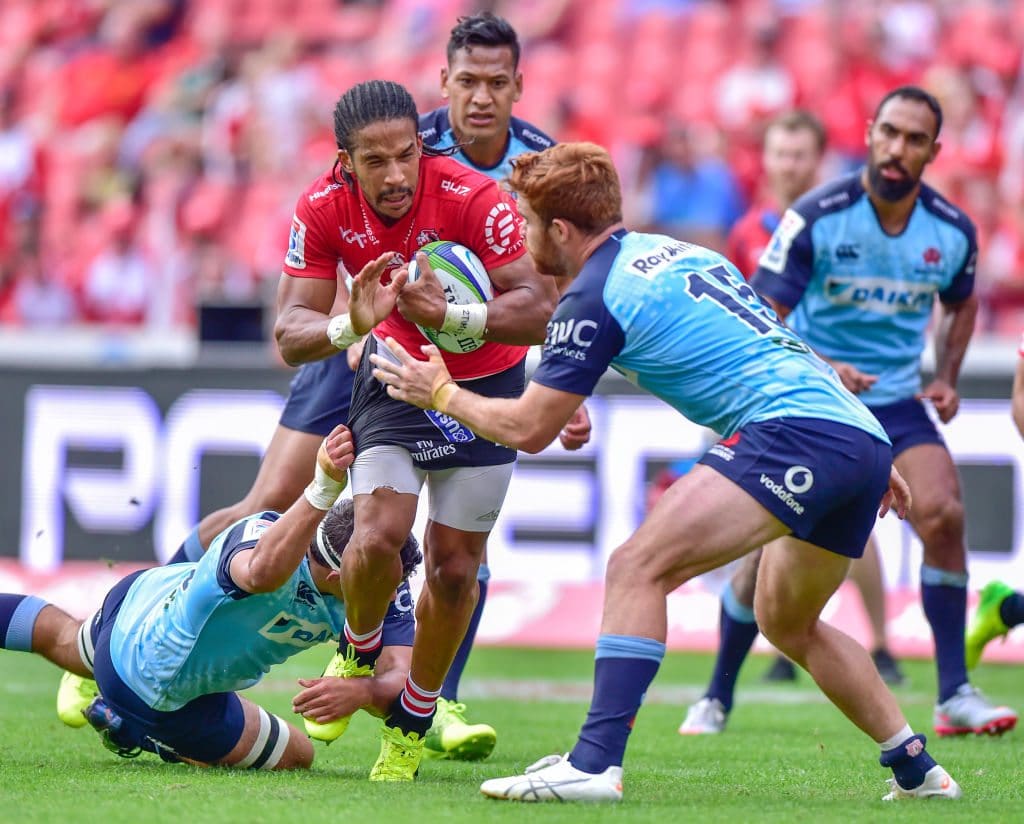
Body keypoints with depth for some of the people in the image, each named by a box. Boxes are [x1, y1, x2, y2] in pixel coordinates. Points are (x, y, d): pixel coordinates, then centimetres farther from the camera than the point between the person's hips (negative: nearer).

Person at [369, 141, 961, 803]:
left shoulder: (596, 295, -2)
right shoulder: (681, 253, 25)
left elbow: (528, 429, 2)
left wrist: (441, 392, 19)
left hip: (795, 430, -9)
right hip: (866, 438, 9)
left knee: (639, 567, -14)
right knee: (789, 624, 27)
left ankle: (595, 762, -25)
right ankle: (917, 768, 29)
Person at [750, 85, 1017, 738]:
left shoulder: (953, 231, -4)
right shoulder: (815, 218, -16)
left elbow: (961, 304, 19)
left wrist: (948, 377, 4)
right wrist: (817, 367, -30)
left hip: (897, 401, 2)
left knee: (943, 516, -19)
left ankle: (955, 696, -11)